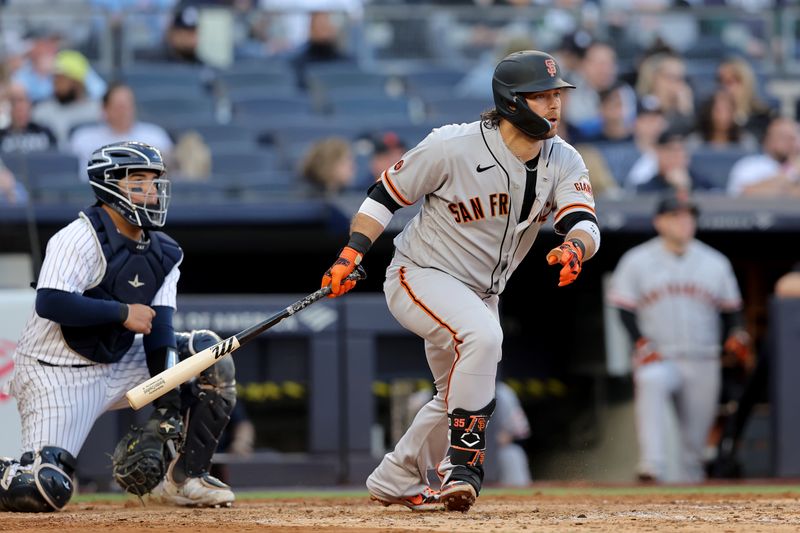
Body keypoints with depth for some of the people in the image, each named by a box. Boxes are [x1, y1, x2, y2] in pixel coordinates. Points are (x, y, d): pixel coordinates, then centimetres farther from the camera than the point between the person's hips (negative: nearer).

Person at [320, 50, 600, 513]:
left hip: (480, 294, 7)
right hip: (420, 277, -7)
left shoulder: (564, 162, -9)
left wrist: (574, 248, -46)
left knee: (459, 397, 20)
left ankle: (394, 480, 42)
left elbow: (585, 224, -22)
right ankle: (463, 468, -29)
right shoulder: (453, 147, -23)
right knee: (482, 336, -34)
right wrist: (353, 253, -24)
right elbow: (387, 194, -12)